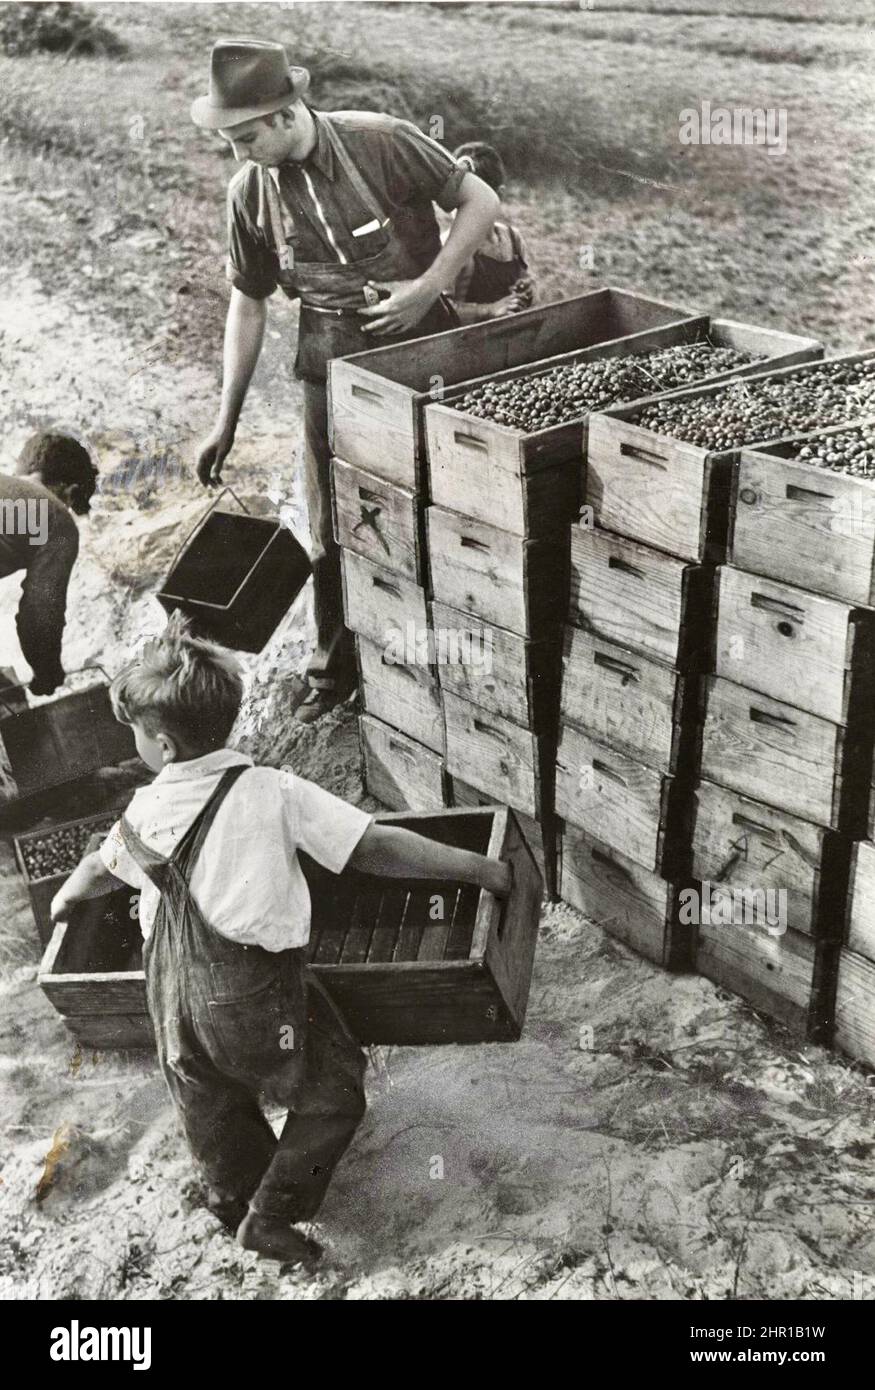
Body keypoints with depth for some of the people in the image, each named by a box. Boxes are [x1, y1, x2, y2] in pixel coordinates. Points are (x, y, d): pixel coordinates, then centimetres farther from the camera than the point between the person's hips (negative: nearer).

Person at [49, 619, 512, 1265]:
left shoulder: (144, 813, -4)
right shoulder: (272, 793, -19)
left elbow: (100, 868, 18)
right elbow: (376, 848, -21)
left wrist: (67, 897, 42)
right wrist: (479, 867, -13)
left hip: (171, 989, 5)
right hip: (253, 994, -5)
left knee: (211, 1104, 28)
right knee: (332, 1095, 16)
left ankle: (233, 1194, 51)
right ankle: (270, 1218, 21)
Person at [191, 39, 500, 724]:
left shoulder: (381, 142, -15)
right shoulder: (250, 193, -2)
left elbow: (481, 201, -8)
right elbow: (248, 305, 6)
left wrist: (425, 287, -18)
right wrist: (227, 422, 5)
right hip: (333, 363, 3)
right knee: (333, 526, 7)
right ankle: (335, 668, 26)